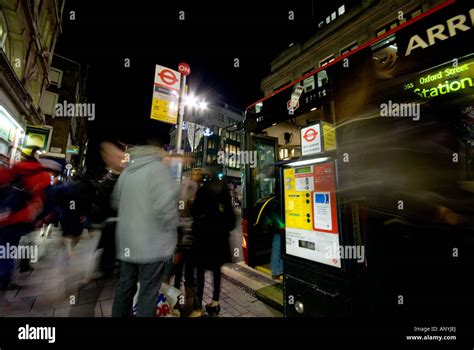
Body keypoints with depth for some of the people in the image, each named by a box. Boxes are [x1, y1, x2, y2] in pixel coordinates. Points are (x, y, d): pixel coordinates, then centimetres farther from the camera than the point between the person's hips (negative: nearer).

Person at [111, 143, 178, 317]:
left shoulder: (125, 172, 7)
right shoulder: (158, 168, -16)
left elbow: (115, 202, 18)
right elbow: (166, 205, -27)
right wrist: (171, 228, -12)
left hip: (127, 241, 7)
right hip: (153, 243, -7)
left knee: (125, 285, 23)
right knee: (148, 292, 8)